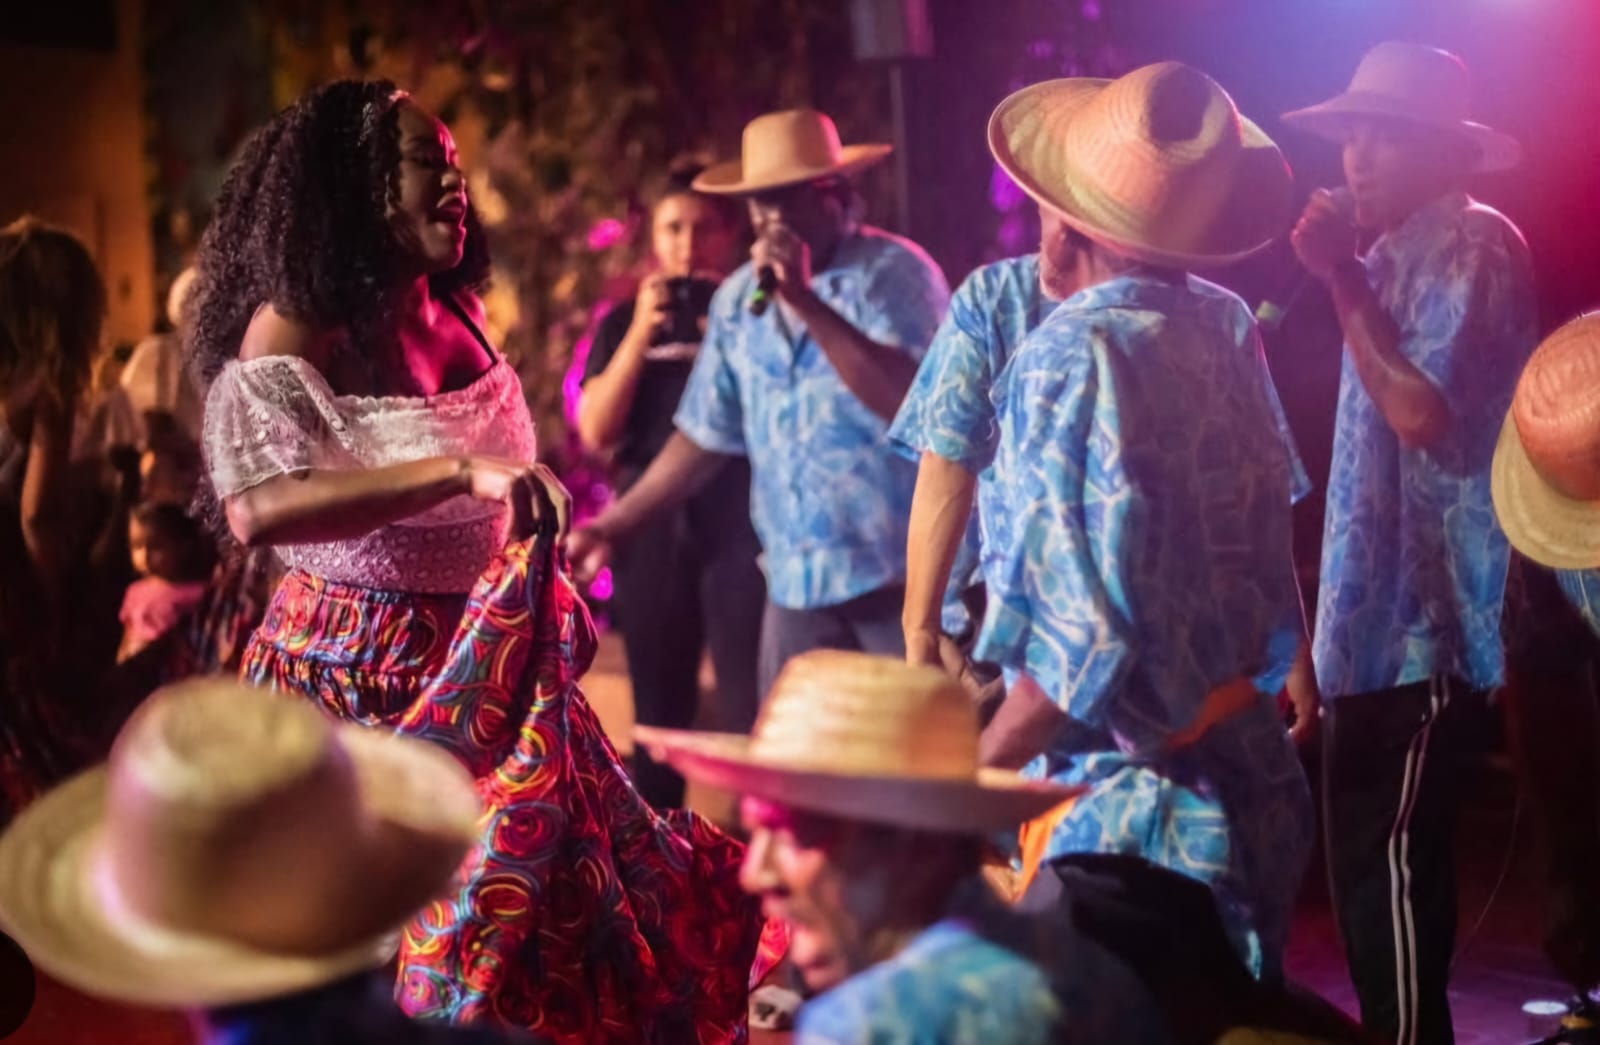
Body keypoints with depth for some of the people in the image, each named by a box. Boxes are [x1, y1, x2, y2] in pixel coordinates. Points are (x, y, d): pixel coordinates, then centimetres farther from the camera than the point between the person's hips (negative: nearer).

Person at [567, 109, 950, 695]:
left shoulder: (895, 272, -7)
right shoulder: (739, 298, 8)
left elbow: (914, 401, -23)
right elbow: (706, 437, 14)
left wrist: (805, 301, -22)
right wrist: (610, 527, 10)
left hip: (904, 577, -5)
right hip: (798, 583, 5)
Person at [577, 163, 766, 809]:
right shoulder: (623, 322, 13)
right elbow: (595, 432, 3)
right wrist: (641, 332, -6)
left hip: (738, 521, -2)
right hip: (651, 526, 2)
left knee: (749, 706, -11)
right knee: (658, 707, 9)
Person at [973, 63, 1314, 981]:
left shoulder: (1069, 355, -18)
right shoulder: (1231, 328, 2)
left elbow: (1085, 642, -22)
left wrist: (958, 780, -15)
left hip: (1123, 791, -7)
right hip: (1250, 766, 7)